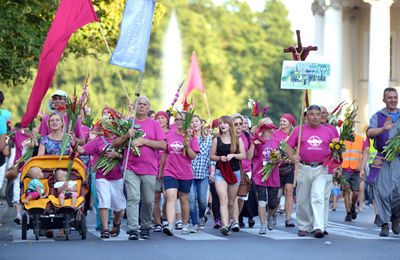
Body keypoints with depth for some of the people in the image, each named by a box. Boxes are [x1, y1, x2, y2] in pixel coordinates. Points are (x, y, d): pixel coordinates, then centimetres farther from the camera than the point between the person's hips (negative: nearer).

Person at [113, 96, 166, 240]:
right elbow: (115, 144, 9)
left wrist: (144, 141, -10)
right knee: (133, 198, -13)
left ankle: (145, 227, 23)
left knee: (148, 201, 6)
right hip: (131, 168, 0)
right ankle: (133, 229, -15)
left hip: (149, 169, 1)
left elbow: (162, 145, -1)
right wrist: (126, 136, -9)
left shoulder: (154, 124, 8)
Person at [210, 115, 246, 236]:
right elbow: (211, 156, 9)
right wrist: (220, 158, -11)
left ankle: (228, 222, 30)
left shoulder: (237, 140, 6)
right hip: (220, 173, -1)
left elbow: (243, 155, 4)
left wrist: (233, 155, -13)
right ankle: (225, 226, -28)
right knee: (223, 199, -18)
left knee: (231, 202, 10)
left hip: (234, 173, 2)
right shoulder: (216, 140, 5)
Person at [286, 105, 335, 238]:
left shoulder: (327, 131, 11)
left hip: (321, 169, -1)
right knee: (302, 199, 6)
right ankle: (303, 226, 20)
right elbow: (289, 147, 8)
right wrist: (292, 157, -13)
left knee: (318, 197, -14)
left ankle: (318, 227, -19)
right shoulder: (299, 130, 7)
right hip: (304, 168, 1)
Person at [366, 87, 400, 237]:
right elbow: (369, 133, -7)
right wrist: (383, 129, -27)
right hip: (383, 159, -1)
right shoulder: (378, 116, 9)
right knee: (382, 191, -6)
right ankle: (384, 224, 3)